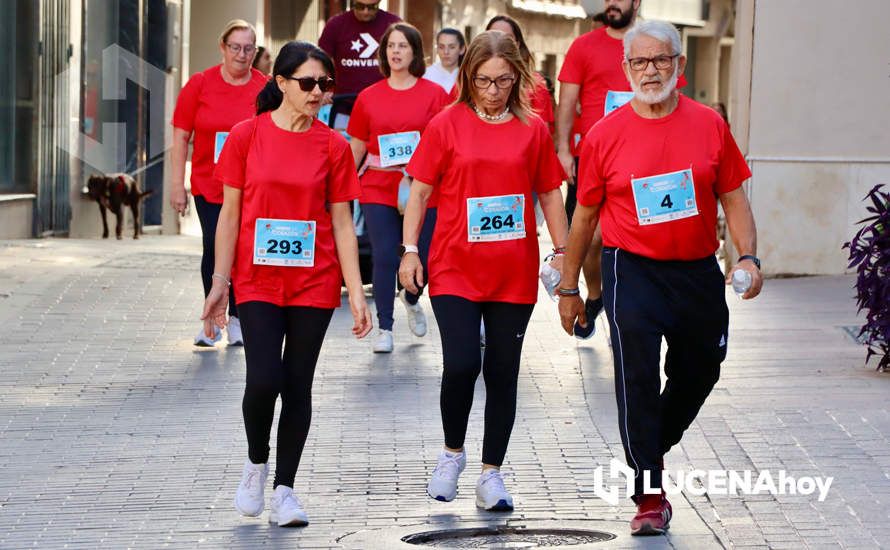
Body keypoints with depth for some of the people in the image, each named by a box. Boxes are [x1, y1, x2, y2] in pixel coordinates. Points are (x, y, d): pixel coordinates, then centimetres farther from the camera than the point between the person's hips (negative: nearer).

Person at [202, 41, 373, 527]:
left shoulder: (333, 145, 1)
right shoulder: (246, 136, -2)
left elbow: (342, 223, 3)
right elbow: (230, 213, 1)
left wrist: (356, 293, -2)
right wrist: (220, 282, -2)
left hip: (314, 281, 1)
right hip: (258, 281, -1)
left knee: (298, 385, 4)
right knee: (264, 379, -13)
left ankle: (284, 488, 15)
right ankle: (256, 461, 15)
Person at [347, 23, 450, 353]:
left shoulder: (434, 94, 1)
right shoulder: (368, 97, 6)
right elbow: (356, 147, 12)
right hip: (379, 188, 1)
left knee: (422, 258, 0)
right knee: (384, 258, -4)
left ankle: (411, 299, 34)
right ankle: (384, 329, 7)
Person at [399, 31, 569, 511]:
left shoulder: (533, 129, 4)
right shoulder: (446, 125, -1)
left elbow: (549, 195, 11)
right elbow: (420, 191, 3)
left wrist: (562, 252, 7)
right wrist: (409, 250, -3)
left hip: (514, 273, 2)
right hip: (455, 268, -2)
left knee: (503, 372, 6)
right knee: (461, 363, -15)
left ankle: (491, 474, 17)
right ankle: (452, 453, 11)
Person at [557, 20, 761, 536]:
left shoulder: (709, 125, 1)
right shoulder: (605, 135, -3)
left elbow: (733, 198, 5)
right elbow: (585, 215, 6)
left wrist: (749, 256, -10)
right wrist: (569, 287, 9)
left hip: (698, 272, 3)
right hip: (633, 270, -3)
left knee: (699, 373, 16)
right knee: (638, 377, -12)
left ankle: (652, 449, 43)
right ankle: (650, 495, -3)